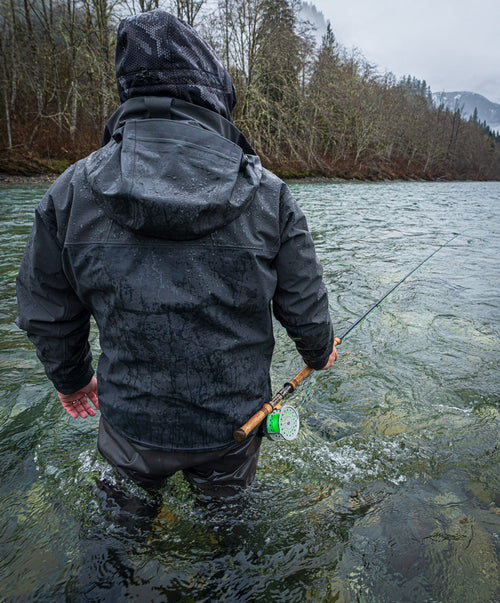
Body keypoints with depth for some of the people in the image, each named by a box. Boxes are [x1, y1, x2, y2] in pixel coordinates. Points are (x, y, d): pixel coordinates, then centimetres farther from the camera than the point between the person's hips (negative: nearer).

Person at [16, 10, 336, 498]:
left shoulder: (71, 193, -14)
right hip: (233, 423, 1)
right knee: (225, 507, 32)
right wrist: (319, 353, 16)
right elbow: (304, 308, -7)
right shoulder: (269, 194, -15)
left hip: (131, 425, 1)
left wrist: (71, 379, 16)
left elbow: (47, 316, -4)